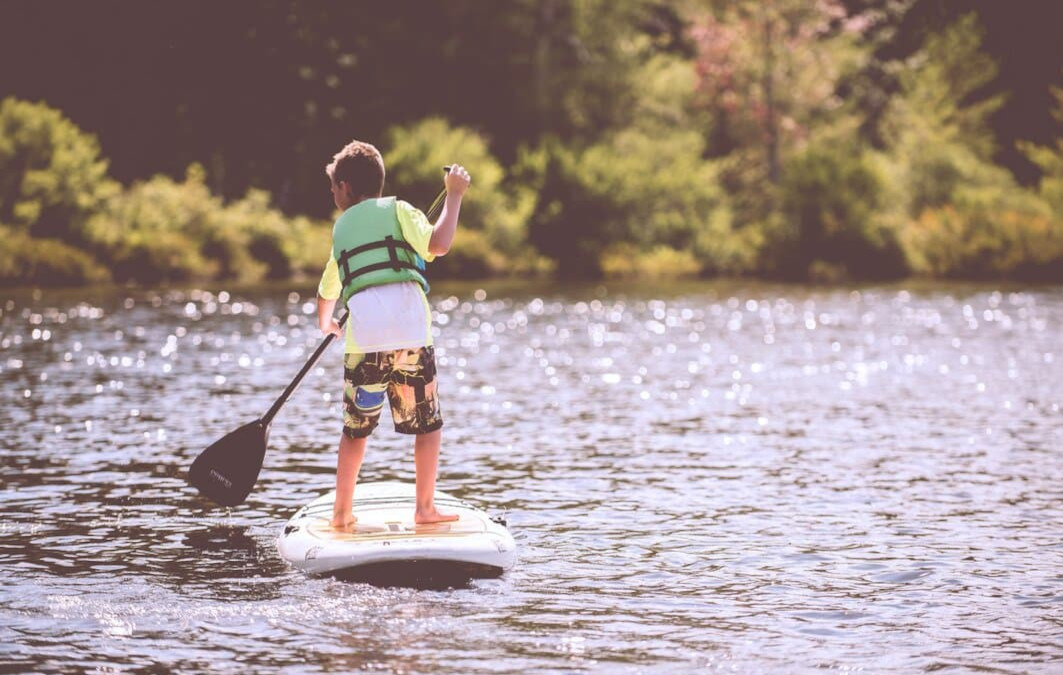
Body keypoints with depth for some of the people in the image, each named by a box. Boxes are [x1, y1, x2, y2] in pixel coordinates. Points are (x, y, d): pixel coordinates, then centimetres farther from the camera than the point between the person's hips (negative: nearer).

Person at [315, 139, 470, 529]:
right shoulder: (397, 210, 11)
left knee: (356, 428, 14)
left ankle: (342, 512, 15)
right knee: (428, 424, 10)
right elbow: (439, 244, -8)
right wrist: (454, 195, 5)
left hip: (363, 339, 3)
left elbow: (328, 291, 37)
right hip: (411, 334, -3)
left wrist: (326, 322, 59)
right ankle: (425, 508, 8)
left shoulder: (341, 228, 23)